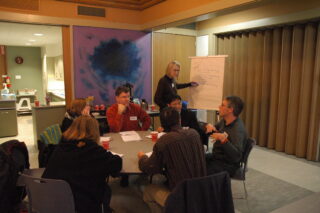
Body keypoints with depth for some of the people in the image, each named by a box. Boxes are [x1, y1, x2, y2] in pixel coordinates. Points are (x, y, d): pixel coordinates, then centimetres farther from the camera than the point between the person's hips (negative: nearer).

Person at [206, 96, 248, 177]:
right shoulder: (224, 121, 1)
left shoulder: (238, 129, -24)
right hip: (216, 156, 8)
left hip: (228, 165, -8)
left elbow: (236, 156, -33)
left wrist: (224, 140, -49)